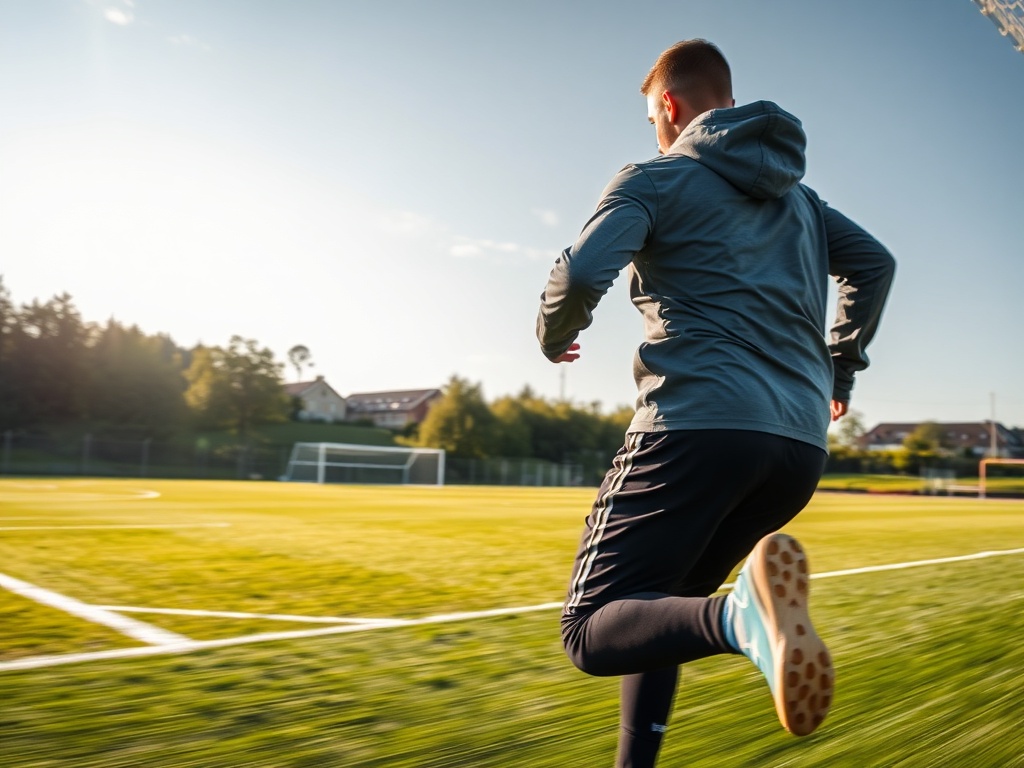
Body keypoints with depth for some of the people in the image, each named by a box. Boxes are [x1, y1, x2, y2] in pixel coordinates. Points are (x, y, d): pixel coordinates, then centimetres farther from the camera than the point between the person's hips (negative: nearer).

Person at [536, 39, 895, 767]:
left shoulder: (656, 177, 4)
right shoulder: (798, 194, 24)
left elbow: (584, 272, -10)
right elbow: (875, 262, 24)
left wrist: (554, 333, 10)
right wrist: (841, 366, 32)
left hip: (697, 426, -7)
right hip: (800, 447, 7)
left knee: (594, 631, -5)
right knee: (659, 609, 21)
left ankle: (742, 616, -34)